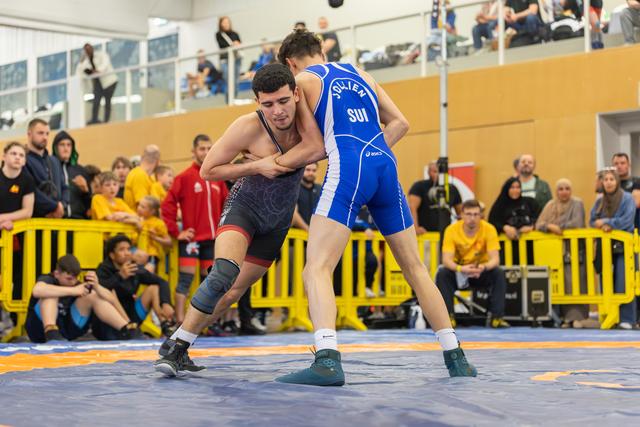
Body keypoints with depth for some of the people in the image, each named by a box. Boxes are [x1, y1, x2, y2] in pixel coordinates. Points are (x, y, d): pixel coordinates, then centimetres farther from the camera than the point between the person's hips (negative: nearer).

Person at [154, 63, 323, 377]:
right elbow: (208, 170, -15)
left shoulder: (304, 118, -16)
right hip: (244, 206, -5)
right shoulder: (248, 127, -25)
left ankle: (181, 347, 23)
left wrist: (300, 99, -36)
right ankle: (174, 346, -20)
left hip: (278, 220, 5)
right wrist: (257, 166, -25)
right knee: (224, 273, -30)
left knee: (236, 290, 9)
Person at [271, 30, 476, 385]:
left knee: (317, 267, -11)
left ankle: (327, 360, -31)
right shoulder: (359, 74, 28)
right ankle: (455, 358, 17)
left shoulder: (303, 79, 12)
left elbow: (316, 145, 3)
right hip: (385, 165, 6)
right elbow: (400, 123, 23)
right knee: (414, 267, 15)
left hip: (348, 170, -6)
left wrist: (273, 163, 12)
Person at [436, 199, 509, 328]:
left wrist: (483, 267, -44)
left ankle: (496, 317, -21)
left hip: (482, 272, 0)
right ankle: (448, 316, -23)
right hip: (459, 271, 0)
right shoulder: (452, 230, -17)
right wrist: (461, 268, -46)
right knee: (442, 274, -30)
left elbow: (495, 259, -21)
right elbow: (446, 260, -24)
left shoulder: (489, 229, -16)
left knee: (499, 274, -29)